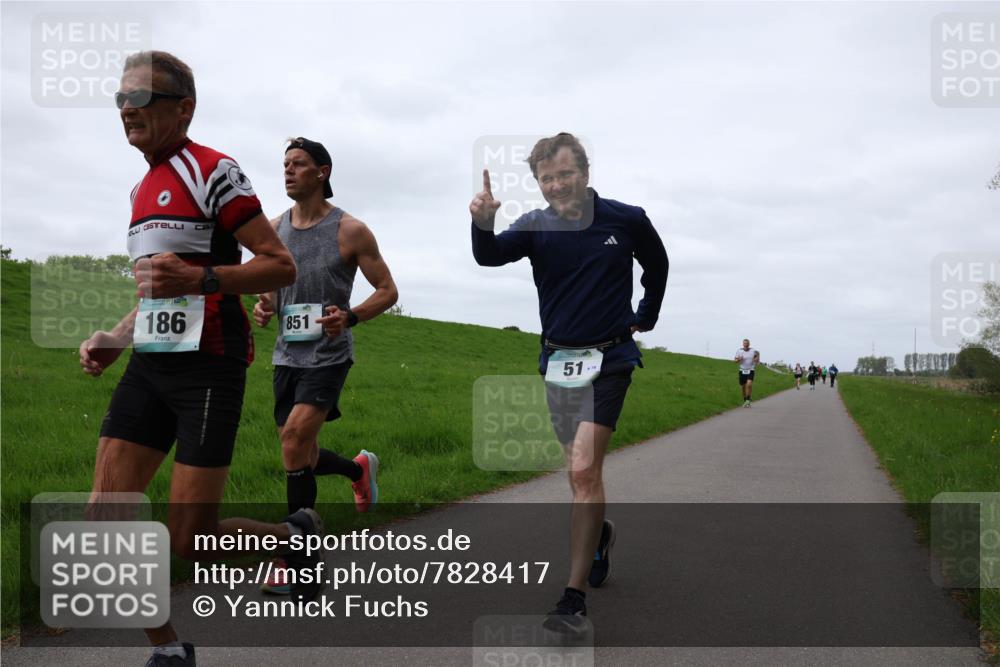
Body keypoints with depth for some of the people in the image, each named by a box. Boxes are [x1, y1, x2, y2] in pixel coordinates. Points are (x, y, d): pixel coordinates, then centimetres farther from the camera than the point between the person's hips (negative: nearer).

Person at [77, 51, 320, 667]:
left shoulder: (212, 172, -8)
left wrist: (198, 277, -24)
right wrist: (115, 339, 14)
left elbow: (282, 267, -12)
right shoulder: (143, 189, 19)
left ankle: (297, 533, 23)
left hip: (208, 367, -8)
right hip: (150, 365, 8)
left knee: (190, 543, -6)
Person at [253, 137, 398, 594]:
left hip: (328, 354, -6)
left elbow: (388, 291, -4)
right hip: (287, 353, 6)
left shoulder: (350, 230, -8)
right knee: (302, 458, 11)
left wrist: (349, 317, -21)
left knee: (294, 437, -21)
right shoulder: (275, 229, 6)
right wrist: (263, 308, -5)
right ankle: (359, 468, 44)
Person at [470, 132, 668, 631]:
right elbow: (490, 257, -22)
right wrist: (482, 224, -42)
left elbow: (657, 266, 14)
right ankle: (599, 533, 47)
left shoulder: (627, 220, -5)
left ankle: (575, 597, -10)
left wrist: (646, 318, 18)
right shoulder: (536, 226, -3)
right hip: (557, 360, 3)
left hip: (608, 360, -3)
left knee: (583, 470, -15)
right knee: (581, 471, 16)